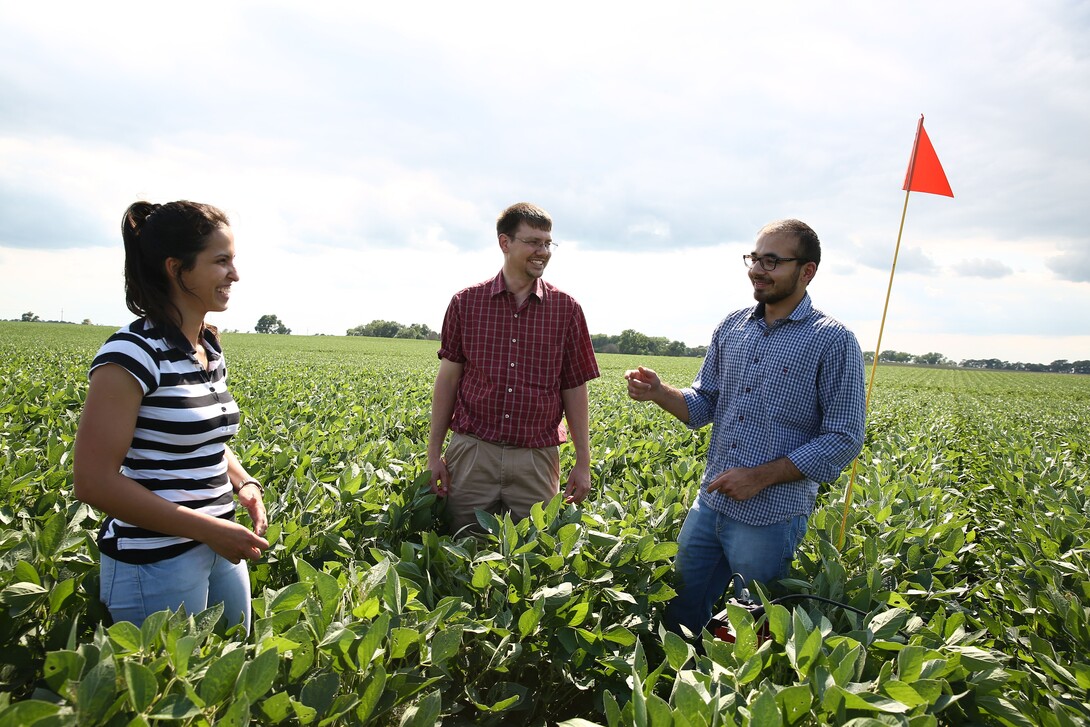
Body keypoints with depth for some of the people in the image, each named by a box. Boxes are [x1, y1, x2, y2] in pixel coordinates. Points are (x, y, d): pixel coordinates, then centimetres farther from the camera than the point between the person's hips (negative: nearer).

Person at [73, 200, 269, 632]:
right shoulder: (132, 354, -18)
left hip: (220, 550, 8)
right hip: (155, 561, -8)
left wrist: (243, 482, 0)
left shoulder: (211, 348, 6)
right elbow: (94, 482, -19)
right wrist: (209, 529, -20)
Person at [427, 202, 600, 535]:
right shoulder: (466, 302, 2)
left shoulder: (566, 309, 2)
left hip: (537, 459, 0)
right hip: (472, 453, 0)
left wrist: (583, 463, 2)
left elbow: (575, 389, 4)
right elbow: (448, 378, 6)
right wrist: (434, 453, 4)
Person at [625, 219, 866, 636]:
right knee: (679, 617, 17)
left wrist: (762, 476, -19)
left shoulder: (833, 343, -10)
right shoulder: (731, 327, 7)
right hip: (709, 504, 5)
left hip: (771, 518, -5)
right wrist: (658, 393, -9)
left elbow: (844, 440, -12)